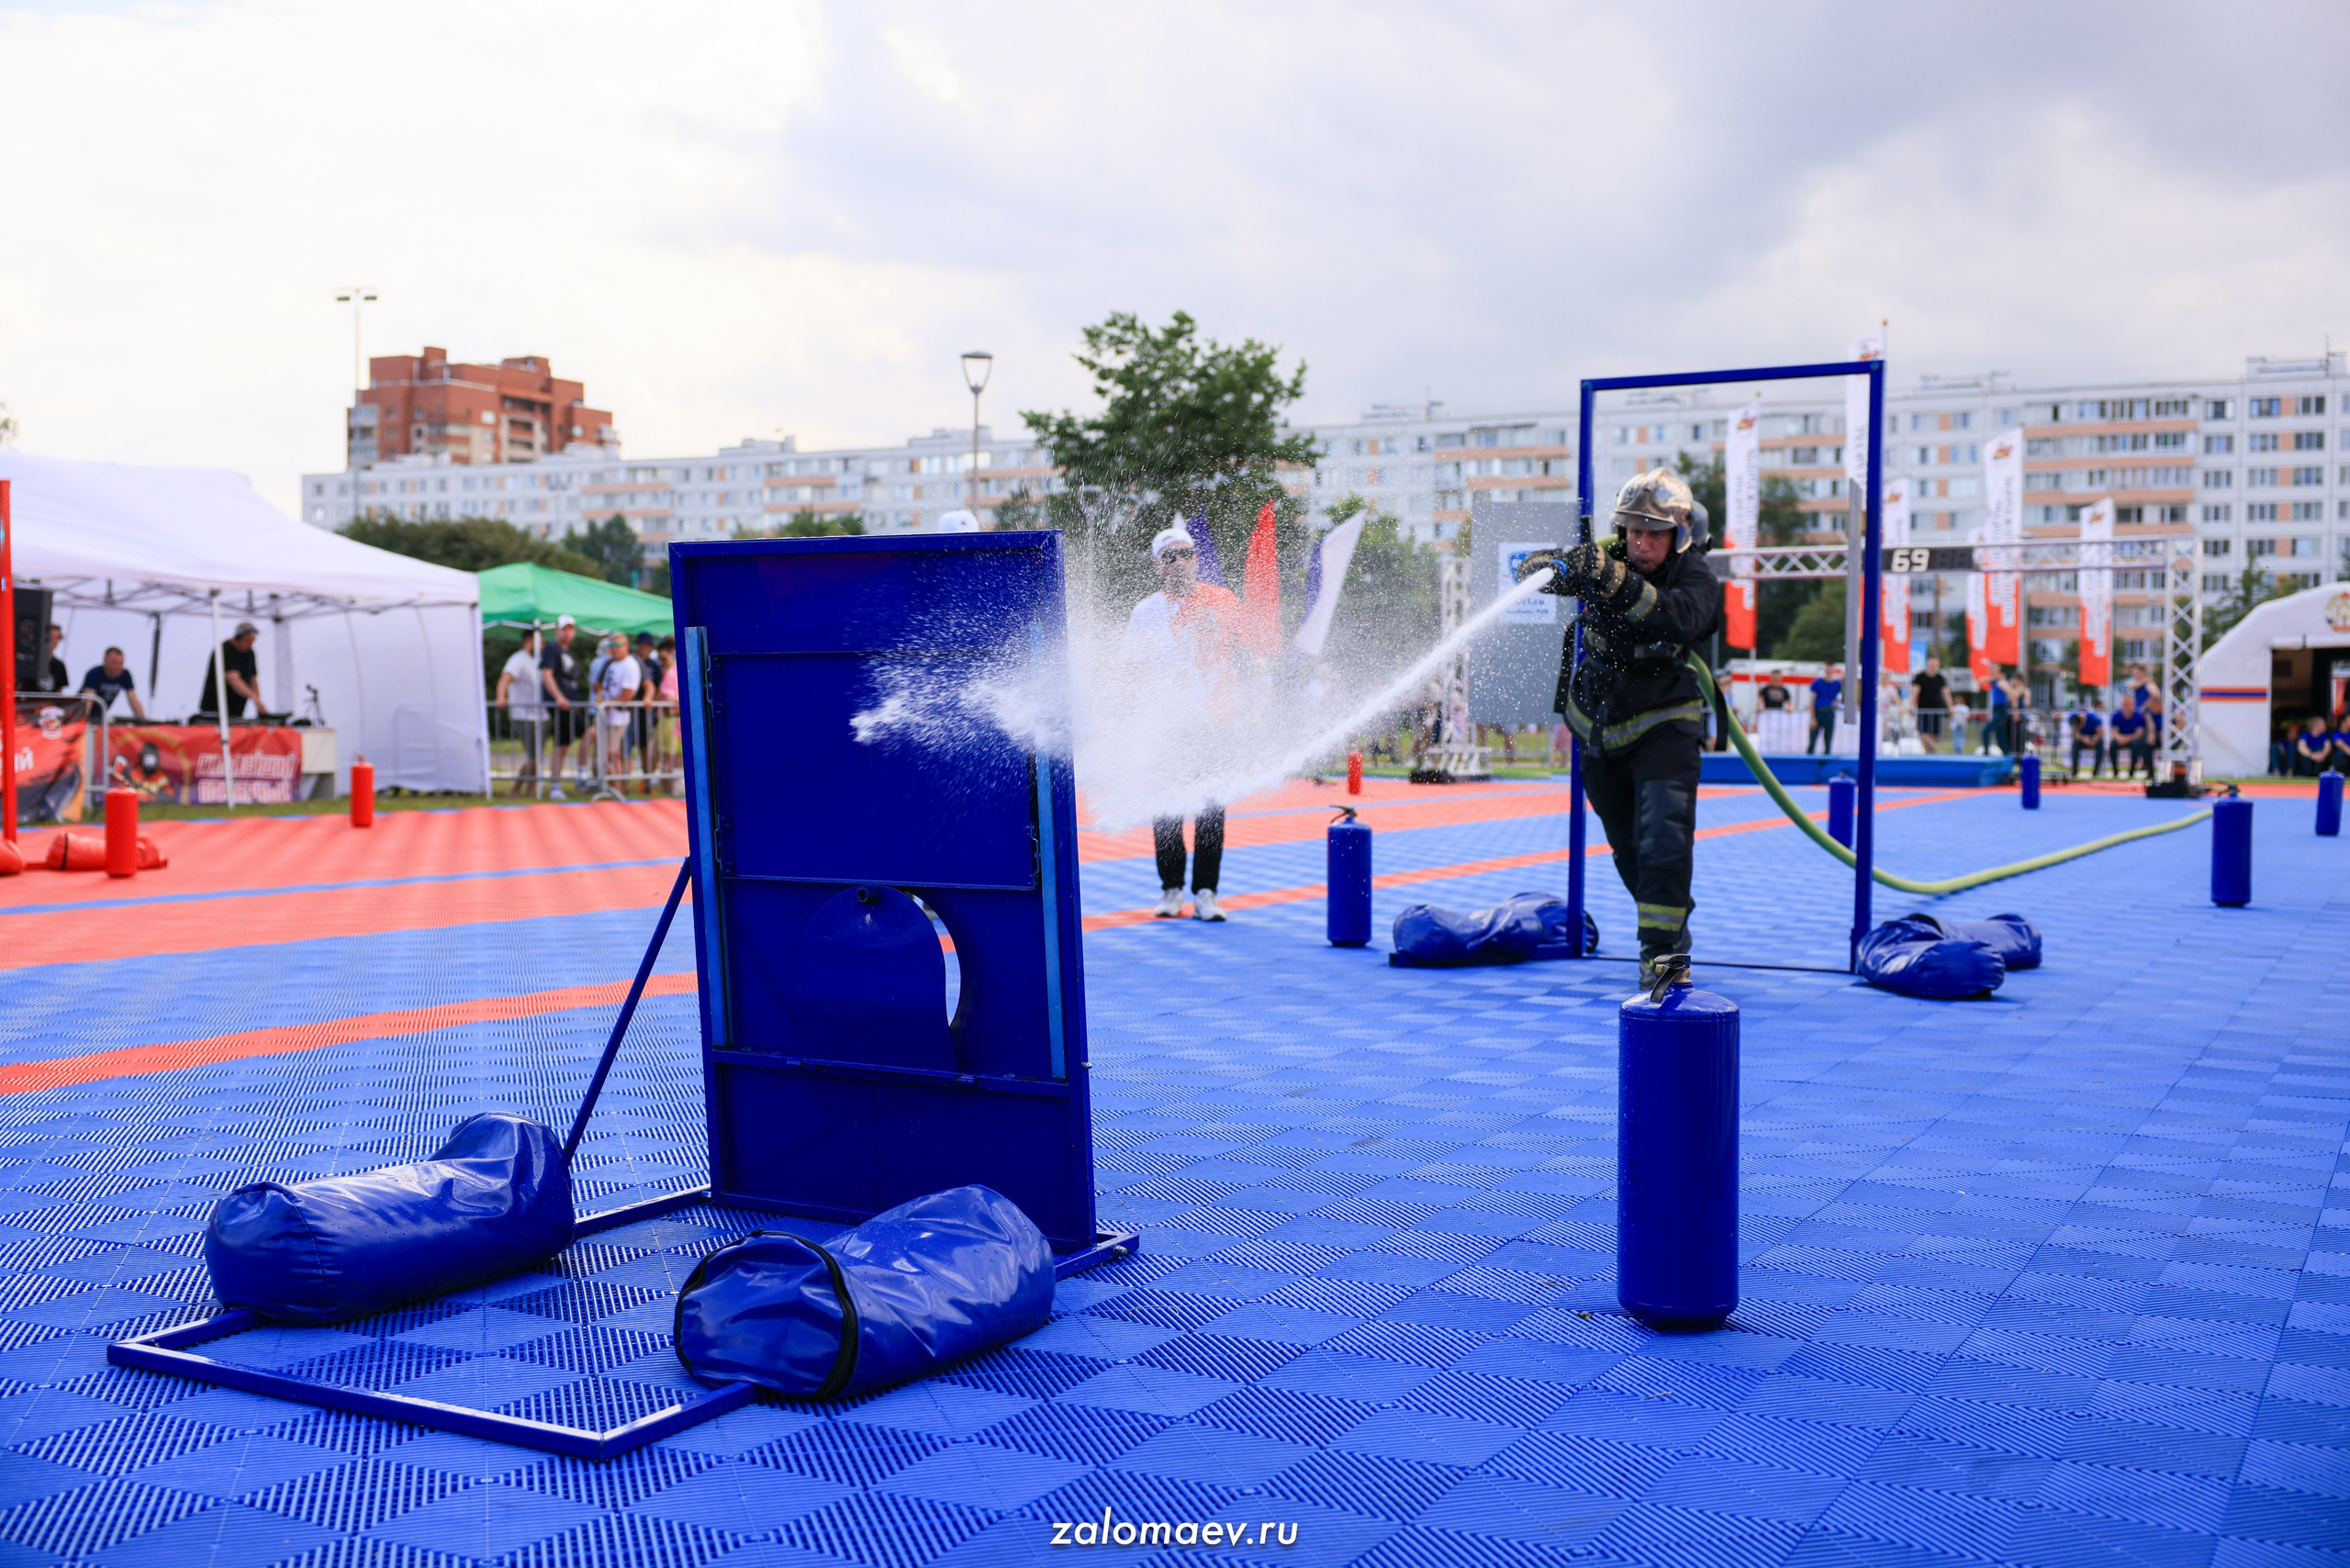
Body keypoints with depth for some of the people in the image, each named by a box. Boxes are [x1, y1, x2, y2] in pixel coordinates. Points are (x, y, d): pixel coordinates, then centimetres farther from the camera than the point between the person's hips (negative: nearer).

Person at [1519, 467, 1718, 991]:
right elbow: (1531, 569, -14)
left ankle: (1662, 952, -17)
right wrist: (1557, 568, -38)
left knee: (1664, 837, -20)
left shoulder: (1697, 581, -17)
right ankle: (1672, 924, 35)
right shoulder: (1602, 558, -8)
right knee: (1628, 848, 14)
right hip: (1599, 727, 4)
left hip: (1662, 726, -4)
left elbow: (1678, 618, -39)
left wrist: (1616, 583, -52)